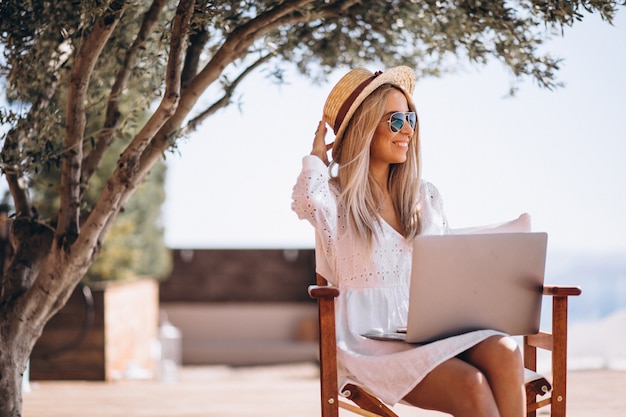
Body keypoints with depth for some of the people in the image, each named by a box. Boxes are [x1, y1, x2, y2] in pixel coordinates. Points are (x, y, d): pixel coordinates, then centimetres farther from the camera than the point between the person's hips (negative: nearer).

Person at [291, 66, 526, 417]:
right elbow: (307, 201, -21)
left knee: (505, 353, -29)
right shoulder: (337, 199, 4)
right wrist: (318, 157, 0)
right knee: (472, 386, -31)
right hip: (371, 342, -5)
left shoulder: (426, 197, 20)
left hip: (430, 331, 5)